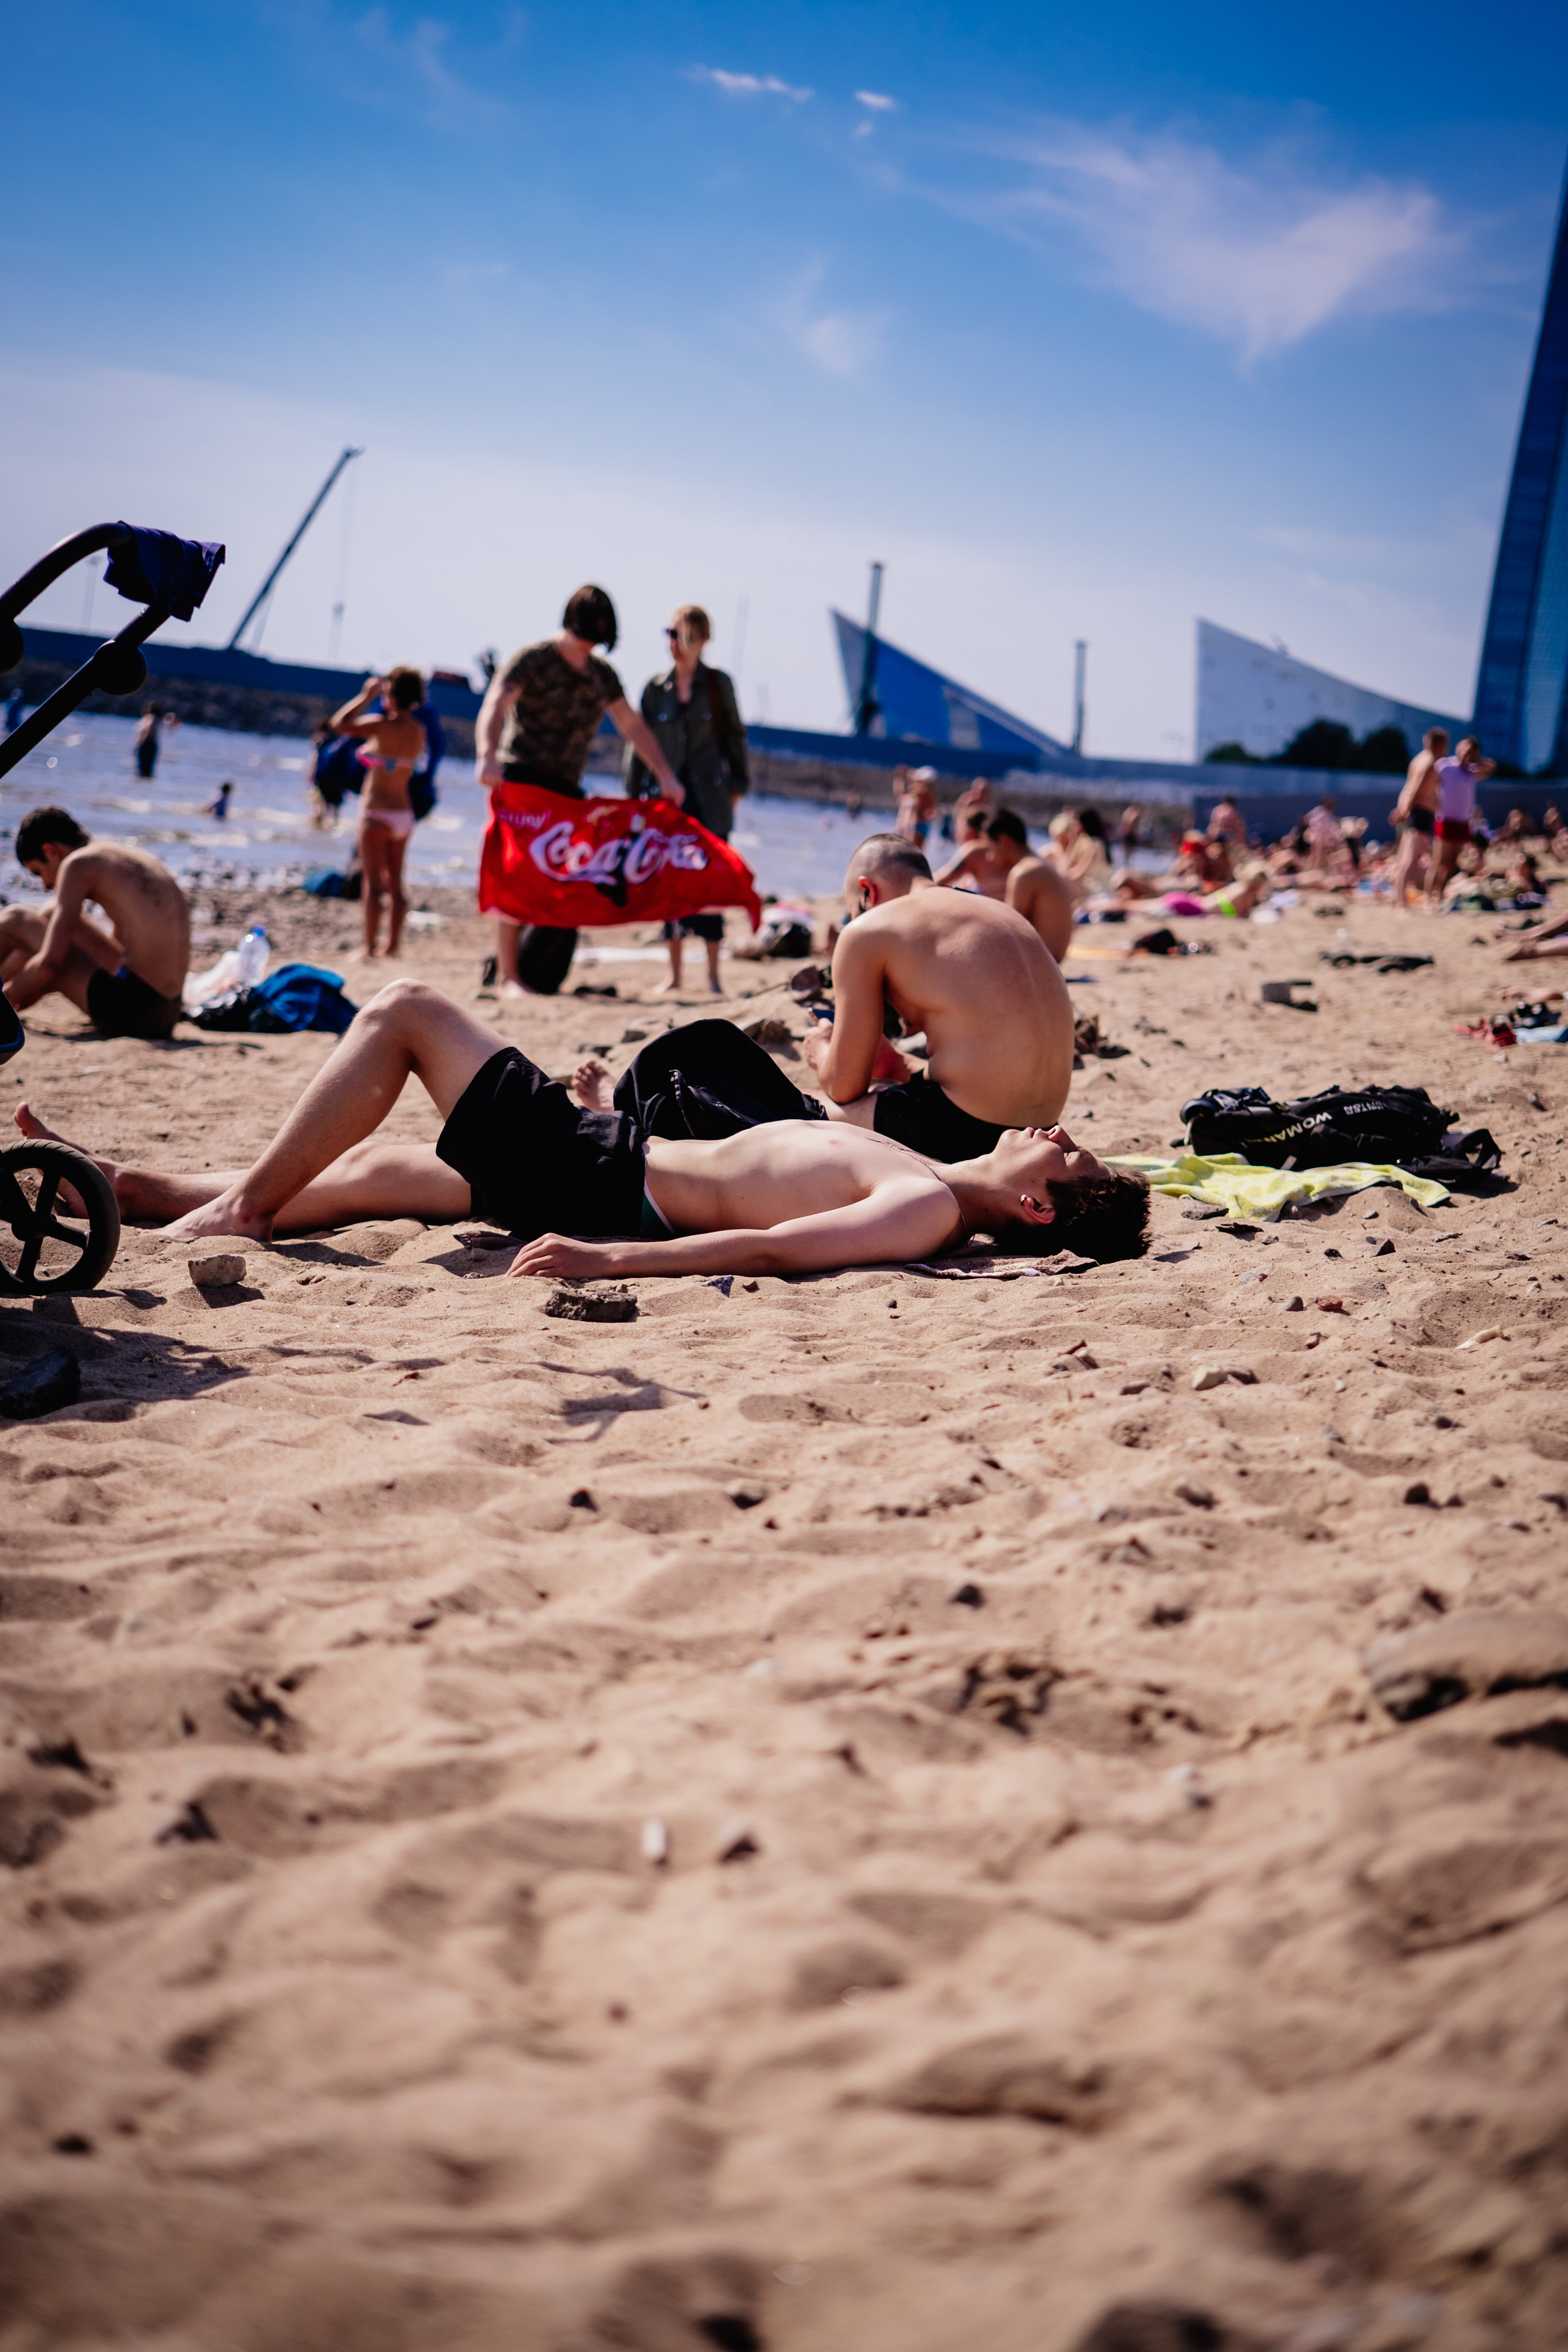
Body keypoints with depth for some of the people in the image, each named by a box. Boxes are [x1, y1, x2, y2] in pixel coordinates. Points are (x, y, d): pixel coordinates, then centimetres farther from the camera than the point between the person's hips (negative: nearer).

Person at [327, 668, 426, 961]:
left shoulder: (384, 725, -17)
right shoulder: (419, 732, 4)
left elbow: (338, 724, -17)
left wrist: (366, 697, -7)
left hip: (378, 815, -7)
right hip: (404, 814, 7)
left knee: (373, 884, -3)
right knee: (395, 884, 13)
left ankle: (369, 948, -3)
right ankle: (393, 944, 18)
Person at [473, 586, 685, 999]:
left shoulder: (603, 675, 15)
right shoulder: (533, 659, -5)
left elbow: (632, 725, 23)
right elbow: (494, 706, -20)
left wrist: (666, 776, 16)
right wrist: (487, 758, -38)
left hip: (566, 787, 6)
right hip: (522, 780, -6)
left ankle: (545, 980, 4)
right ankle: (508, 978, -8)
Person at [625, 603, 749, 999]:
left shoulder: (718, 684, 3)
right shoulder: (655, 688, 7)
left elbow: (734, 736, 9)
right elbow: (640, 743, 10)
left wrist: (736, 787, 5)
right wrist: (634, 795, 6)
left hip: (709, 794, -2)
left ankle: (713, 973, 3)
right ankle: (674, 973, 11)